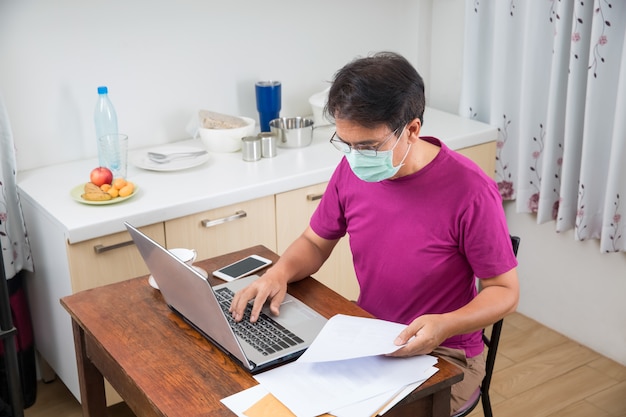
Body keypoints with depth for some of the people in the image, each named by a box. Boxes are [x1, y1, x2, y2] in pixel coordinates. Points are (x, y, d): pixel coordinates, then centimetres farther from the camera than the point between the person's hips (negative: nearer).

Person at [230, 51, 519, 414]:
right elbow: (315, 242, 10)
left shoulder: (470, 191, -23)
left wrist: (444, 326, -30)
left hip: (444, 357, -5)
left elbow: (506, 291, -13)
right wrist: (280, 273, -11)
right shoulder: (352, 170, -6)